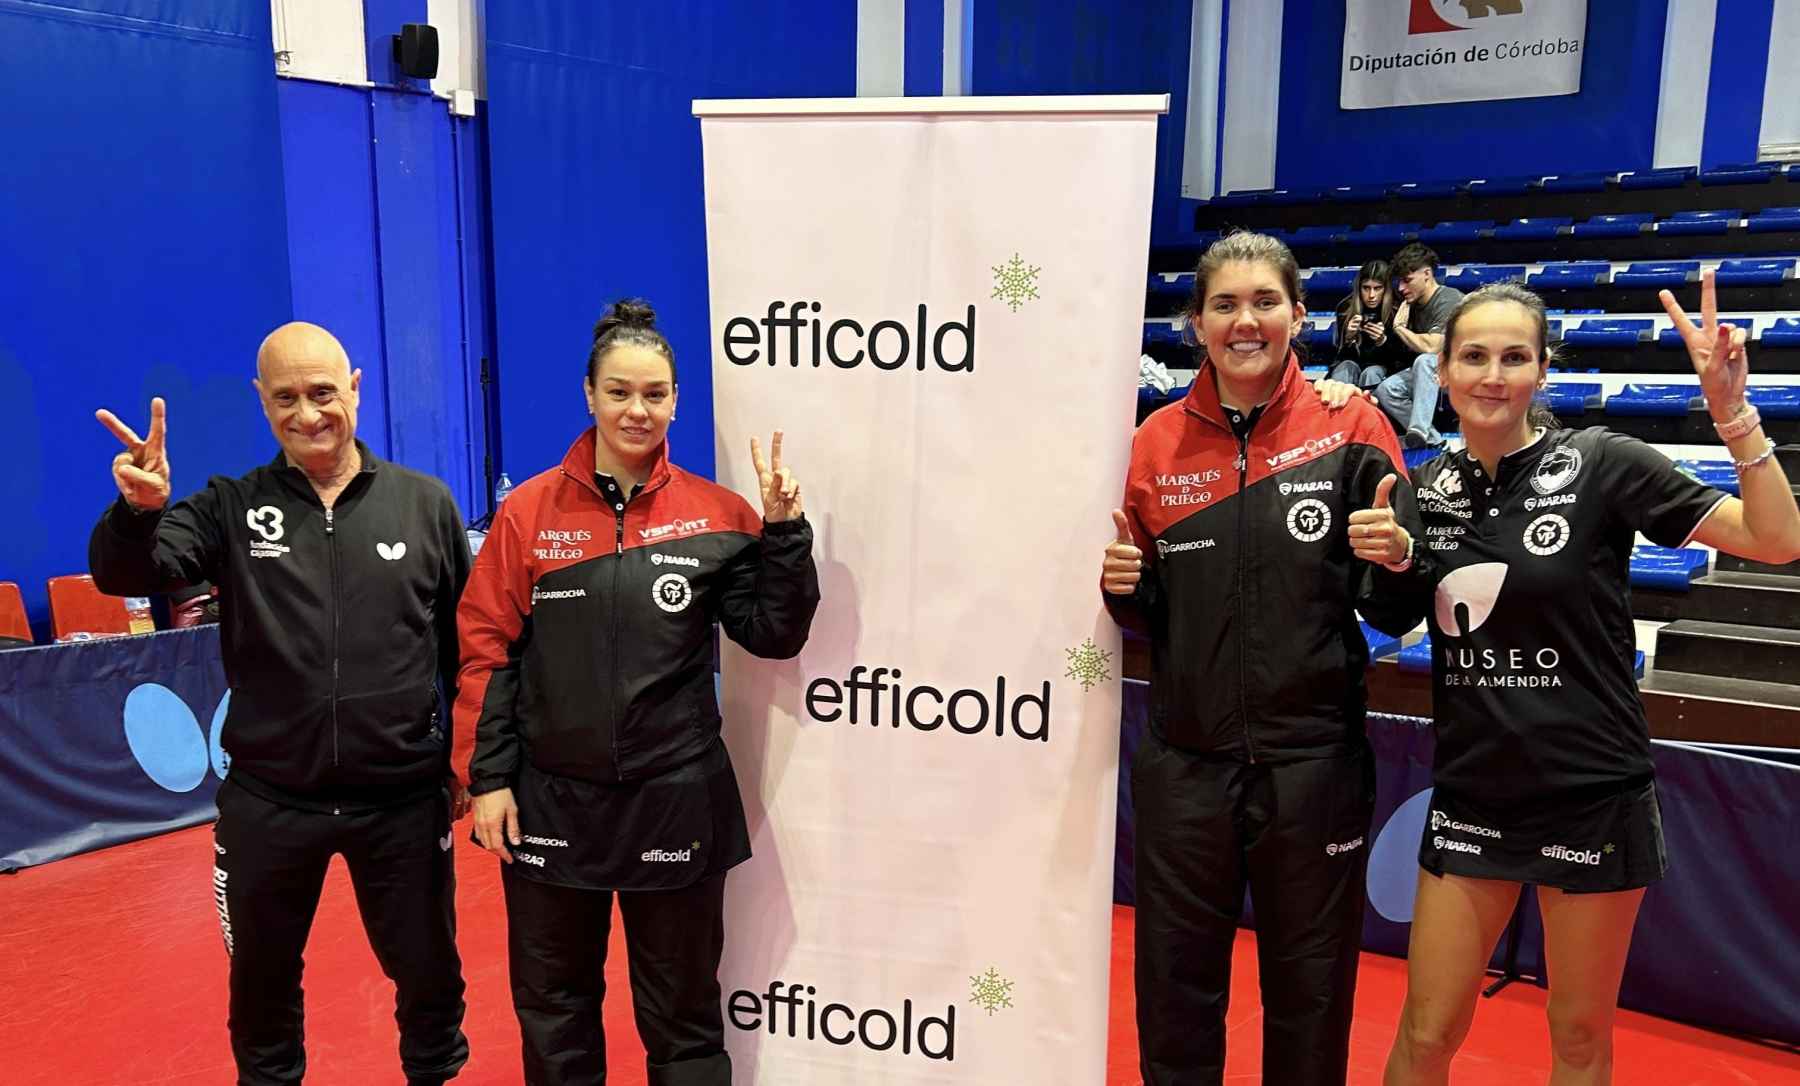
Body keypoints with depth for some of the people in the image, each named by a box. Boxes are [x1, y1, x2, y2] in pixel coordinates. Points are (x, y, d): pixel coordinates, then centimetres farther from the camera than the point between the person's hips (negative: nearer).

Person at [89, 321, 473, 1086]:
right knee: (262, 986, 21)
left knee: (430, 976, 17)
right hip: (267, 802, 1)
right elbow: (124, 578, -14)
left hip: (404, 799, 0)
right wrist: (138, 510, -34)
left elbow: (464, 643, 2)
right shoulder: (230, 509, -2)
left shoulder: (425, 504, -3)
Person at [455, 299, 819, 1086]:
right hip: (549, 800, 1)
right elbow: (486, 648, -1)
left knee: (682, 1012, 15)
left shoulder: (714, 514, -3)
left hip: (675, 800, 0)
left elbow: (774, 634, -5)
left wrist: (784, 530, -16)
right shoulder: (530, 510, -4)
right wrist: (488, 778, -4)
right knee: (552, 1004, 19)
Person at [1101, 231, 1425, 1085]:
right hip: (1184, 762, 2)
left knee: (1309, 997, 17)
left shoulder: (1351, 426, -5)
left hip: (1314, 761, -1)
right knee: (1174, 994, 16)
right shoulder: (1156, 442, 0)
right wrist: (1123, 586, -13)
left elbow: (1394, 605, -2)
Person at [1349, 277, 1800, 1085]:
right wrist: (1392, 555, -7)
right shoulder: (1430, 487, 2)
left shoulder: (1601, 463, -10)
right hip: (1470, 795, 3)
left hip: (1592, 795, -3)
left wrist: (1731, 410, -23)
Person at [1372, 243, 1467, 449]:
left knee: (1424, 361, -36)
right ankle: (1433, 439, -20)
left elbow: (1431, 347, -27)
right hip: (1427, 376, 8)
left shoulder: (1449, 299, -16)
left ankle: (1419, 430, -42)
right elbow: (1411, 348, 16)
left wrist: (1400, 327, -11)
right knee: (1386, 390, -13)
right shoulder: (1414, 304, 9)